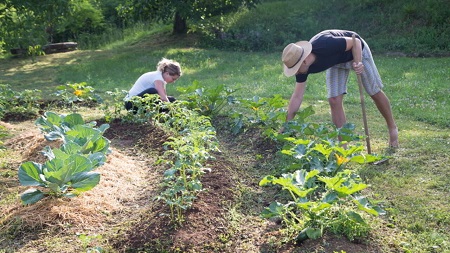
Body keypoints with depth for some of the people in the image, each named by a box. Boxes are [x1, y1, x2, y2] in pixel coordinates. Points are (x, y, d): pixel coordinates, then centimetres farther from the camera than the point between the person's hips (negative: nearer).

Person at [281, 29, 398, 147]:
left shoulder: (326, 46, -43)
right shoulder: (304, 67, -24)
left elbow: (355, 41, -28)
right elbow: (297, 97, -19)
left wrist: (358, 62, -45)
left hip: (357, 51, -4)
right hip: (336, 60, 4)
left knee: (375, 93, 7)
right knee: (334, 100, -9)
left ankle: (392, 127, 32)